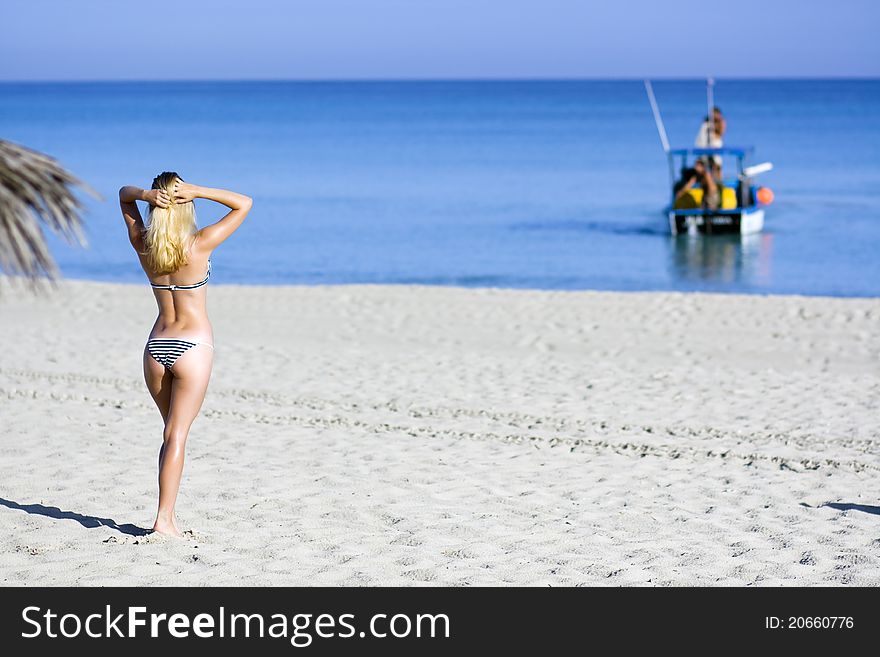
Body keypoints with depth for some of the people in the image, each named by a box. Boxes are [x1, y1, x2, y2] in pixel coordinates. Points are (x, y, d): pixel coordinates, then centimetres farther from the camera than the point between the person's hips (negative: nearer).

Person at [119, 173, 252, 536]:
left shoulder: (142, 244, -1)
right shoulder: (199, 244, -12)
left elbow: (124, 193, 15)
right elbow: (244, 203, -4)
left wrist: (146, 194, -8)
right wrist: (197, 191, -14)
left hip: (156, 347, 4)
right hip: (193, 346, -4)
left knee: (172, 431, 16)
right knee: (177, 434, -5)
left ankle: (169, 515, 15)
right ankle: (163, 518, -9)